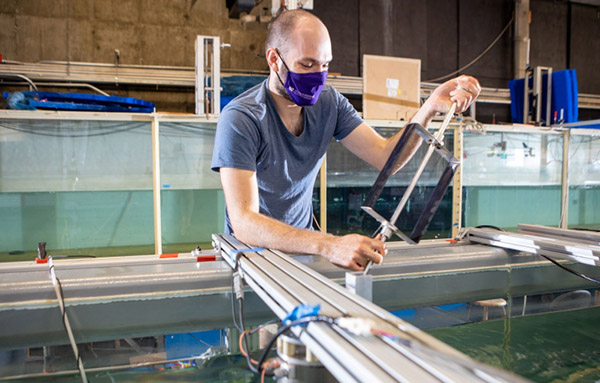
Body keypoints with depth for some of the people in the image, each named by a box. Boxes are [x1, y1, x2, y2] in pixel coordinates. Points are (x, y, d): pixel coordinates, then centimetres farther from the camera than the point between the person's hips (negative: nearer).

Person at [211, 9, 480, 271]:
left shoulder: (329, 103, -3)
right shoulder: (240, 119, -23)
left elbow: (385, 157, -7)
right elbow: (243, 222, -33)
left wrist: (431, 108, -22)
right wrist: (329, 245, -45)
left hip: (302, 242, 4)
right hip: (252, 247, -4)